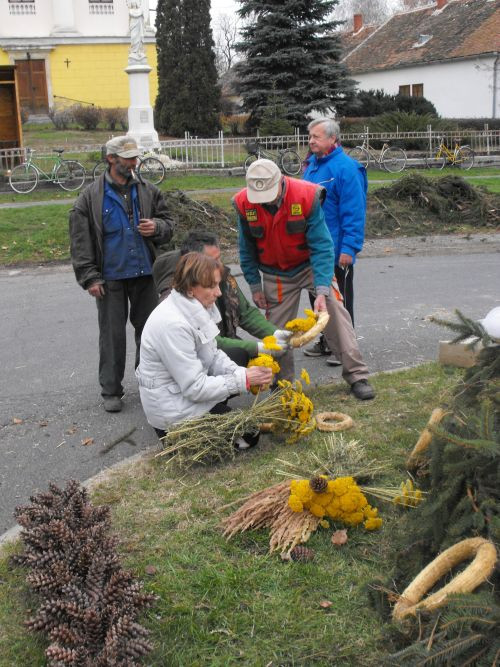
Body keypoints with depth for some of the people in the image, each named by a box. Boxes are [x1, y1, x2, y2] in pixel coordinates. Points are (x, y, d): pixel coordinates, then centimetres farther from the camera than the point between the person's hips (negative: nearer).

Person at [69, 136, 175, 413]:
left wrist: (157, 227, -10)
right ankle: (111, 390, 15)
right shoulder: (91, 197, -3)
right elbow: (80, 241, -4)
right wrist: (90, 277, -9)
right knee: (112, 335, 4)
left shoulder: (148, 192, 6)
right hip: (111, 277, -3)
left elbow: (169, 223, 14)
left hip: (145, 275, 3)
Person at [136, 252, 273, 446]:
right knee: (249, 434, 0)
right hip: (173, 408, -9)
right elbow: (196, 388, -28)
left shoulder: (194, 308, -4)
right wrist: (243, 380, -24)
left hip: (186, 385, 9)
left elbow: (213, 355, 4)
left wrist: (242, 373, -13)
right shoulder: (173, 325, -31)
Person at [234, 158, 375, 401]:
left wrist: (322, 290, -32)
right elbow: (246, 249, -1)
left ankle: (356, 375, -8)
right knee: (276, 329, 2)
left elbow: (321, 246, -25)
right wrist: (255, 285, -2)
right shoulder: (243, 204, -17)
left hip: (311, 264, -2)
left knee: (334, 308, -17)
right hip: (275, 274, 2)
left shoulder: (306, 196, -25)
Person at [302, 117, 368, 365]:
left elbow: (354, 212, -19)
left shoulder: (346, 168, -16)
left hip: (337, 251, -8)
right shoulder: (311, 164, 8)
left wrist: (349, 249, -22)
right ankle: (325, 341, 31)